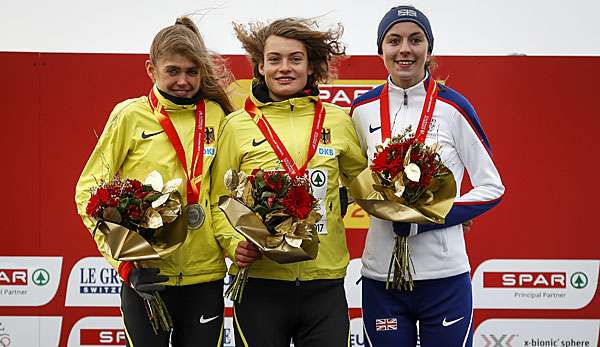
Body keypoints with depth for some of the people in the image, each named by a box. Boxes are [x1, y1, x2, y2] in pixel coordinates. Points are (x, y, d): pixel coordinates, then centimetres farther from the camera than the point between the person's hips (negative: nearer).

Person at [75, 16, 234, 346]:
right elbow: (90, 189, -2)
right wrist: (123, 262, -10)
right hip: (146, 277, -2)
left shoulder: (216, 115, 5)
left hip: (205, 274, 3)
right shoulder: (131, 115, -3)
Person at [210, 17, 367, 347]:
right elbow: (219, 202, 5)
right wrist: (235, 243, -11)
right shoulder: (237, 125, 2)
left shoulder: (337, 119, 6)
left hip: (325, 280, 1)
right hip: (259, 280, -1)